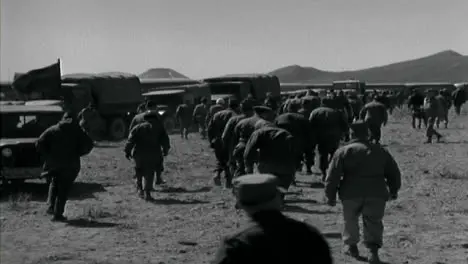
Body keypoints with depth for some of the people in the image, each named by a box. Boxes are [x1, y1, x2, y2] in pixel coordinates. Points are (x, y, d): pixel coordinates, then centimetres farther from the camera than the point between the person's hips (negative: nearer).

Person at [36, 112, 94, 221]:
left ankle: (51, 206, 11)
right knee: (64, 189, 5)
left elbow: (39, 144, -2)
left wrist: (48, 156, 6)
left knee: (54, 184, 26)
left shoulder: (52, 130, 5)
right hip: (70, 164, -2)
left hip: (53, 163, 2)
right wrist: (77, 153, 5)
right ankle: (58, 214, 1)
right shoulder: (78, 131, 3)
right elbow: (88, 144, -7)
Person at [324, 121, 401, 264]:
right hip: (377, 194, 2)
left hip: (351, 193, -1)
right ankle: (373, 249, -10)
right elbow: (394, 173, 19)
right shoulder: (380, 151, 14)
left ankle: (351, 245, 31)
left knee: (350, 220, 18)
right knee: (373, 222, 6)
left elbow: (332, 176, -2)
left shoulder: (343, 151, 3)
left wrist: (330, 196, 5)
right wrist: (394, 190, 32)